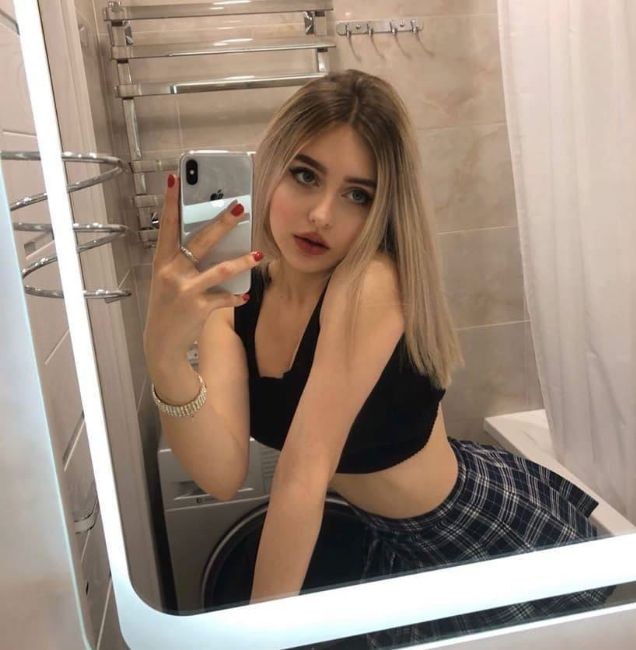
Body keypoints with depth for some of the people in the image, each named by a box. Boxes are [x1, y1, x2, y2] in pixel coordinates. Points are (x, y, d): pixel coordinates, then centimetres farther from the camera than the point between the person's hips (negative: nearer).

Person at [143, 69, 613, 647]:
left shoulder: (372, 284, -32)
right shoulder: (233, 295, -13)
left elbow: (304, 474, -33)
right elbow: (224, 474, -27)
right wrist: (165, 357, -42)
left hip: (503, 535, -5)